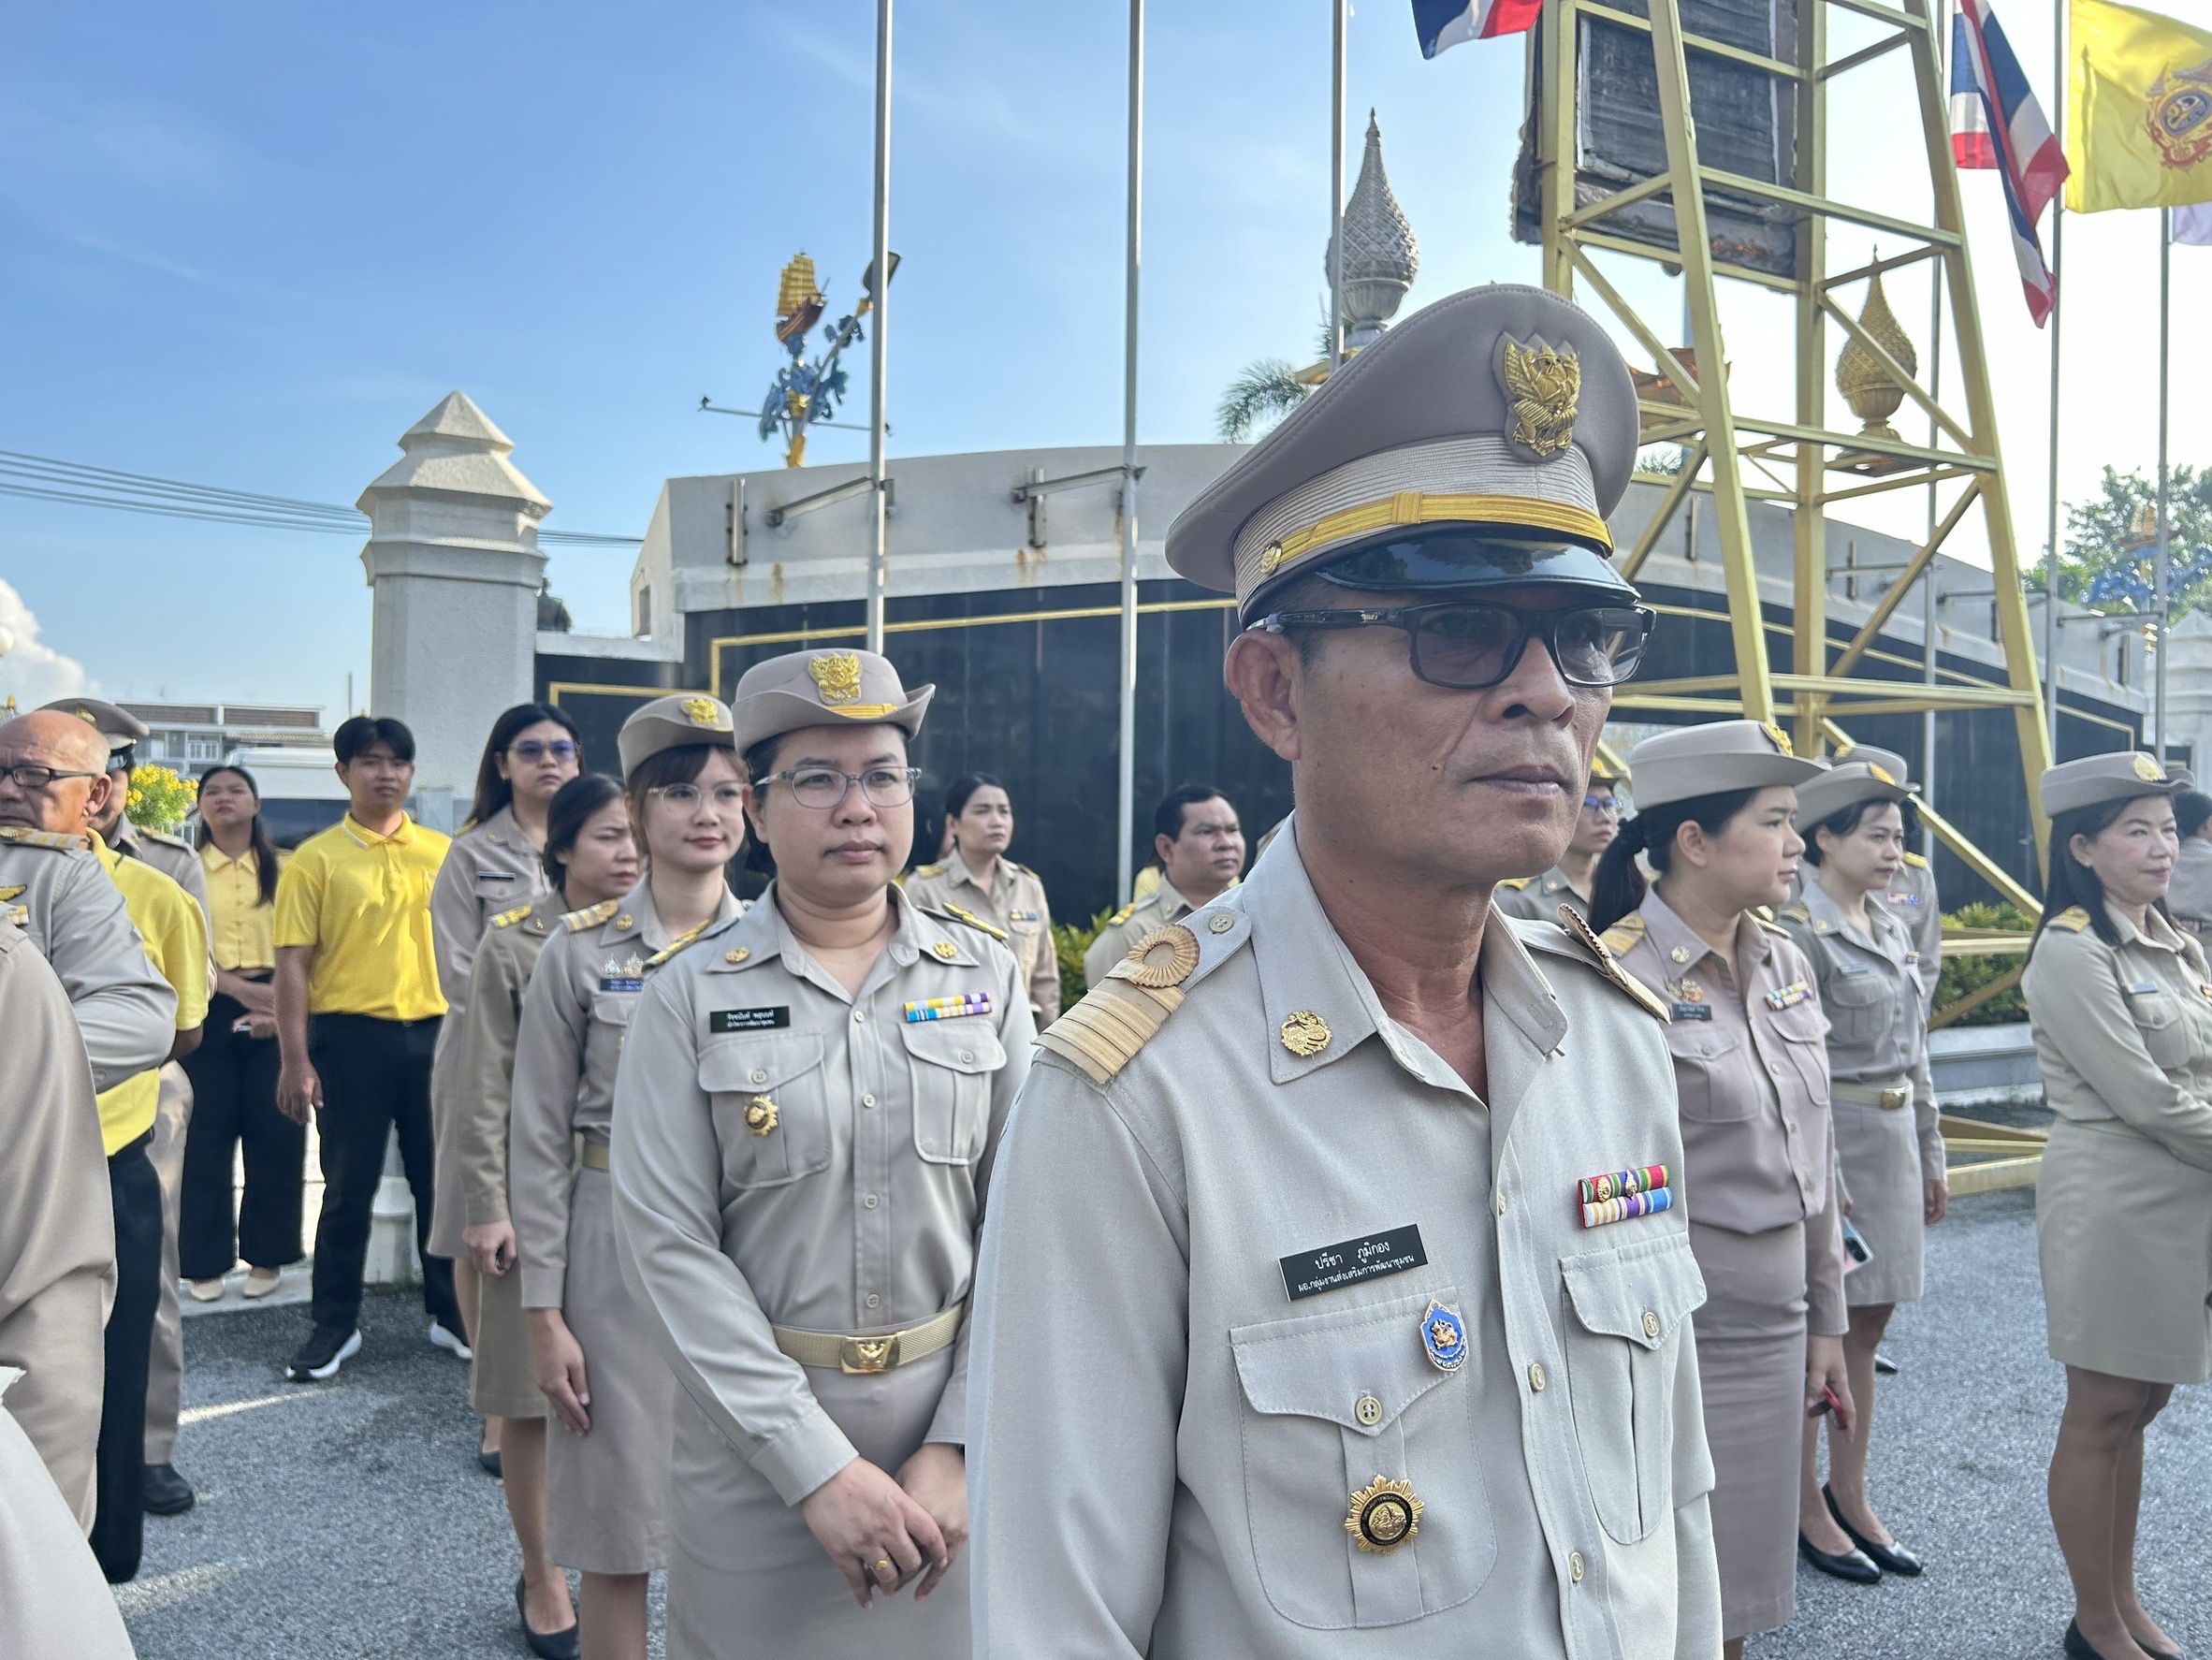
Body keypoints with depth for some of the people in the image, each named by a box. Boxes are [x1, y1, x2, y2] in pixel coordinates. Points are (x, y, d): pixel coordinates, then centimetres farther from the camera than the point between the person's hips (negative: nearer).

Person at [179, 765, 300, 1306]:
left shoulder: (283, 869, 9)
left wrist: (281, 1005, -12)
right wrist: (237, 988, -17)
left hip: (274, 1009, 0)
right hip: (209, 1011, 0)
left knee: (275, 1132, 1)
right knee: (206, 1135, 1)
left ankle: (266, 1254, 12)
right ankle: (206, 1261, 11)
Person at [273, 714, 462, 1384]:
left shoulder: (442, 852, 7)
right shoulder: (316, 859, -3)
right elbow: (294, 964, -5)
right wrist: (295, 1061, -11)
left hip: (433, 1032, 3)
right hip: (350, 1038, -3)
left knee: (442, 1180, 10)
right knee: (349, 1187, 6)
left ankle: (450, 1312, 25)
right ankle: (334, 1326, 20)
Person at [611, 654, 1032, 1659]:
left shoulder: (985, 976, -2)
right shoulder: (689, 998, -6)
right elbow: (669, 1246, -11)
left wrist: (958, 1448, -11)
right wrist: (819, 1467, -16)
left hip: (954, 1437, 2)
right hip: (755, 1445, -1)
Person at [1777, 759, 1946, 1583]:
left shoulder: (1892, 930, 11)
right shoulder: (1797, 933, -14)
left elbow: (1913, 1055, 17)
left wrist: (1930, 1156, 17)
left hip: (1892, 1142, 8)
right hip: (1828, 1140, -8)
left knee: (1866, 1325, 14)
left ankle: (1851, 1497, 27)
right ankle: (1805, 1508, 17)